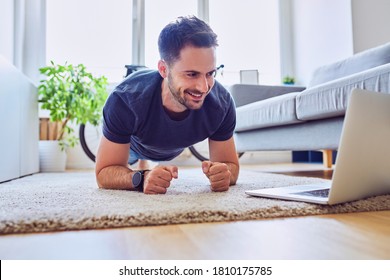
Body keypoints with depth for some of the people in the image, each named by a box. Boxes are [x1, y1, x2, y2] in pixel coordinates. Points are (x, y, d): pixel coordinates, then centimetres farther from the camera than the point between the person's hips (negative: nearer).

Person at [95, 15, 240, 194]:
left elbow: (230, 165, -27)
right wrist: (141, 178, -59)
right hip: (134, 145, -3)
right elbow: (105, 172, -38)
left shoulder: (222, 103, -40)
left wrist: (224, 174, -52)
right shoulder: (125, 100, -45)